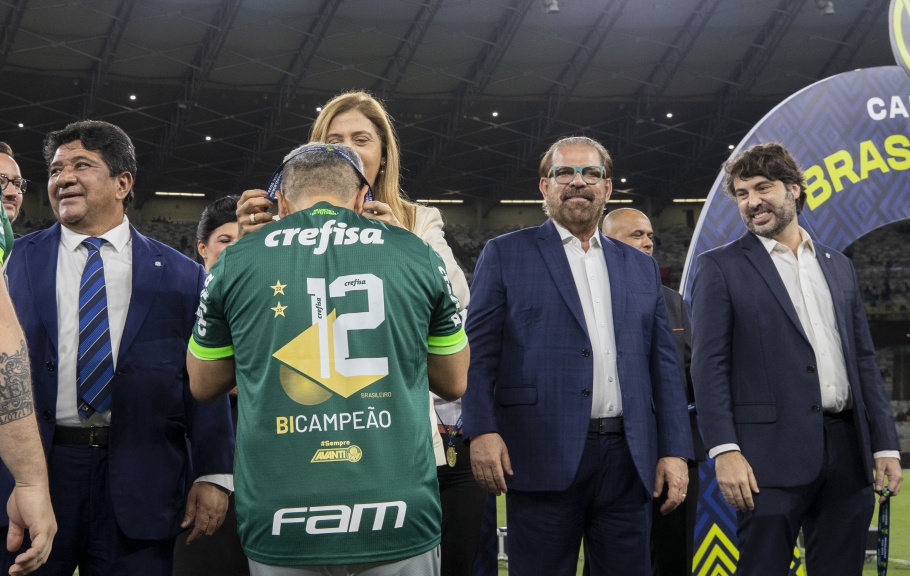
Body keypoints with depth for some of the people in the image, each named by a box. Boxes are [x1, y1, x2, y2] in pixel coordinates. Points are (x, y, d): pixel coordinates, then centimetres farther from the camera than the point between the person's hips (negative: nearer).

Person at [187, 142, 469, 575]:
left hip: (282, 530, 0)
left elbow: (203, 384, 16)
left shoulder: (234, 261, 2)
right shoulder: (416, 254, 2)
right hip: (398, 524, 0)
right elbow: (454, 383, 13)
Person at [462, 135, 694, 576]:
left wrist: (675, 450, 5)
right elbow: (480, 350, -1)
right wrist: (482, 430, -13)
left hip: (629, 459, 4)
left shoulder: (641, 267, 18)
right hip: (543, 455, -3)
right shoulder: (505, 255, 6)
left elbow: (663, 364, 14)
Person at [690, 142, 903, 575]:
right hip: (772, 455, -5)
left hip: (847, 452, 5)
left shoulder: (838, 266, 18)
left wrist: (885, 444, 10)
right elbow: (709, 365, -5)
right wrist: (724, 450, -15)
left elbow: (863, 360, 18)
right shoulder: (721, 267, 3)